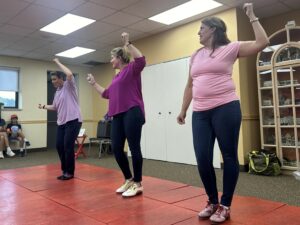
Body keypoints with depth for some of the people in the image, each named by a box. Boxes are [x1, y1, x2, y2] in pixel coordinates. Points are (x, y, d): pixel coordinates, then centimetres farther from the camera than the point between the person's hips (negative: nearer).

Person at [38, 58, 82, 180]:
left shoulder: (69, 86, -3)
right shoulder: (57, 92, 18)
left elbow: (69, 74, -23)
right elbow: (55, 107, 28)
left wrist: (58, 62, -11)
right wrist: (44, 106, 11)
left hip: (73, 120, -8)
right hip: (61, 122, 8)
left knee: (68, 146, -8)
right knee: (59, 145, 7)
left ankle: (70, 172, 6)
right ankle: (65, 170, 22)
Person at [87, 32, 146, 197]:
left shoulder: (131, 69, 2)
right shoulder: (116, 77, 24)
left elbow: (141, 60, -20)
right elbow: (106, 94, 32)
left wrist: (127, 43, -16)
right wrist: (94, 83, 34)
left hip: (131, 113, -8)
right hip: (117, 116, 9)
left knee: (134, 148, -5)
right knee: (116, 148, 6)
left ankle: (137, 184, 7)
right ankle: (128, 180, 22)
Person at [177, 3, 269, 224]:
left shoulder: (230, 48, 4)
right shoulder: (196, 56, 19)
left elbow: (262, 42, -4)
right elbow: (190, 85, 22)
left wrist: (252, 16, 1)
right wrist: (183, 110, 20)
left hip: (226, 108, -5)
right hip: (200, 113, 5)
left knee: (229, 156, 1)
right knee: (202, 159, 0)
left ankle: (225, 206, 16)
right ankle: (213, 202, 20)